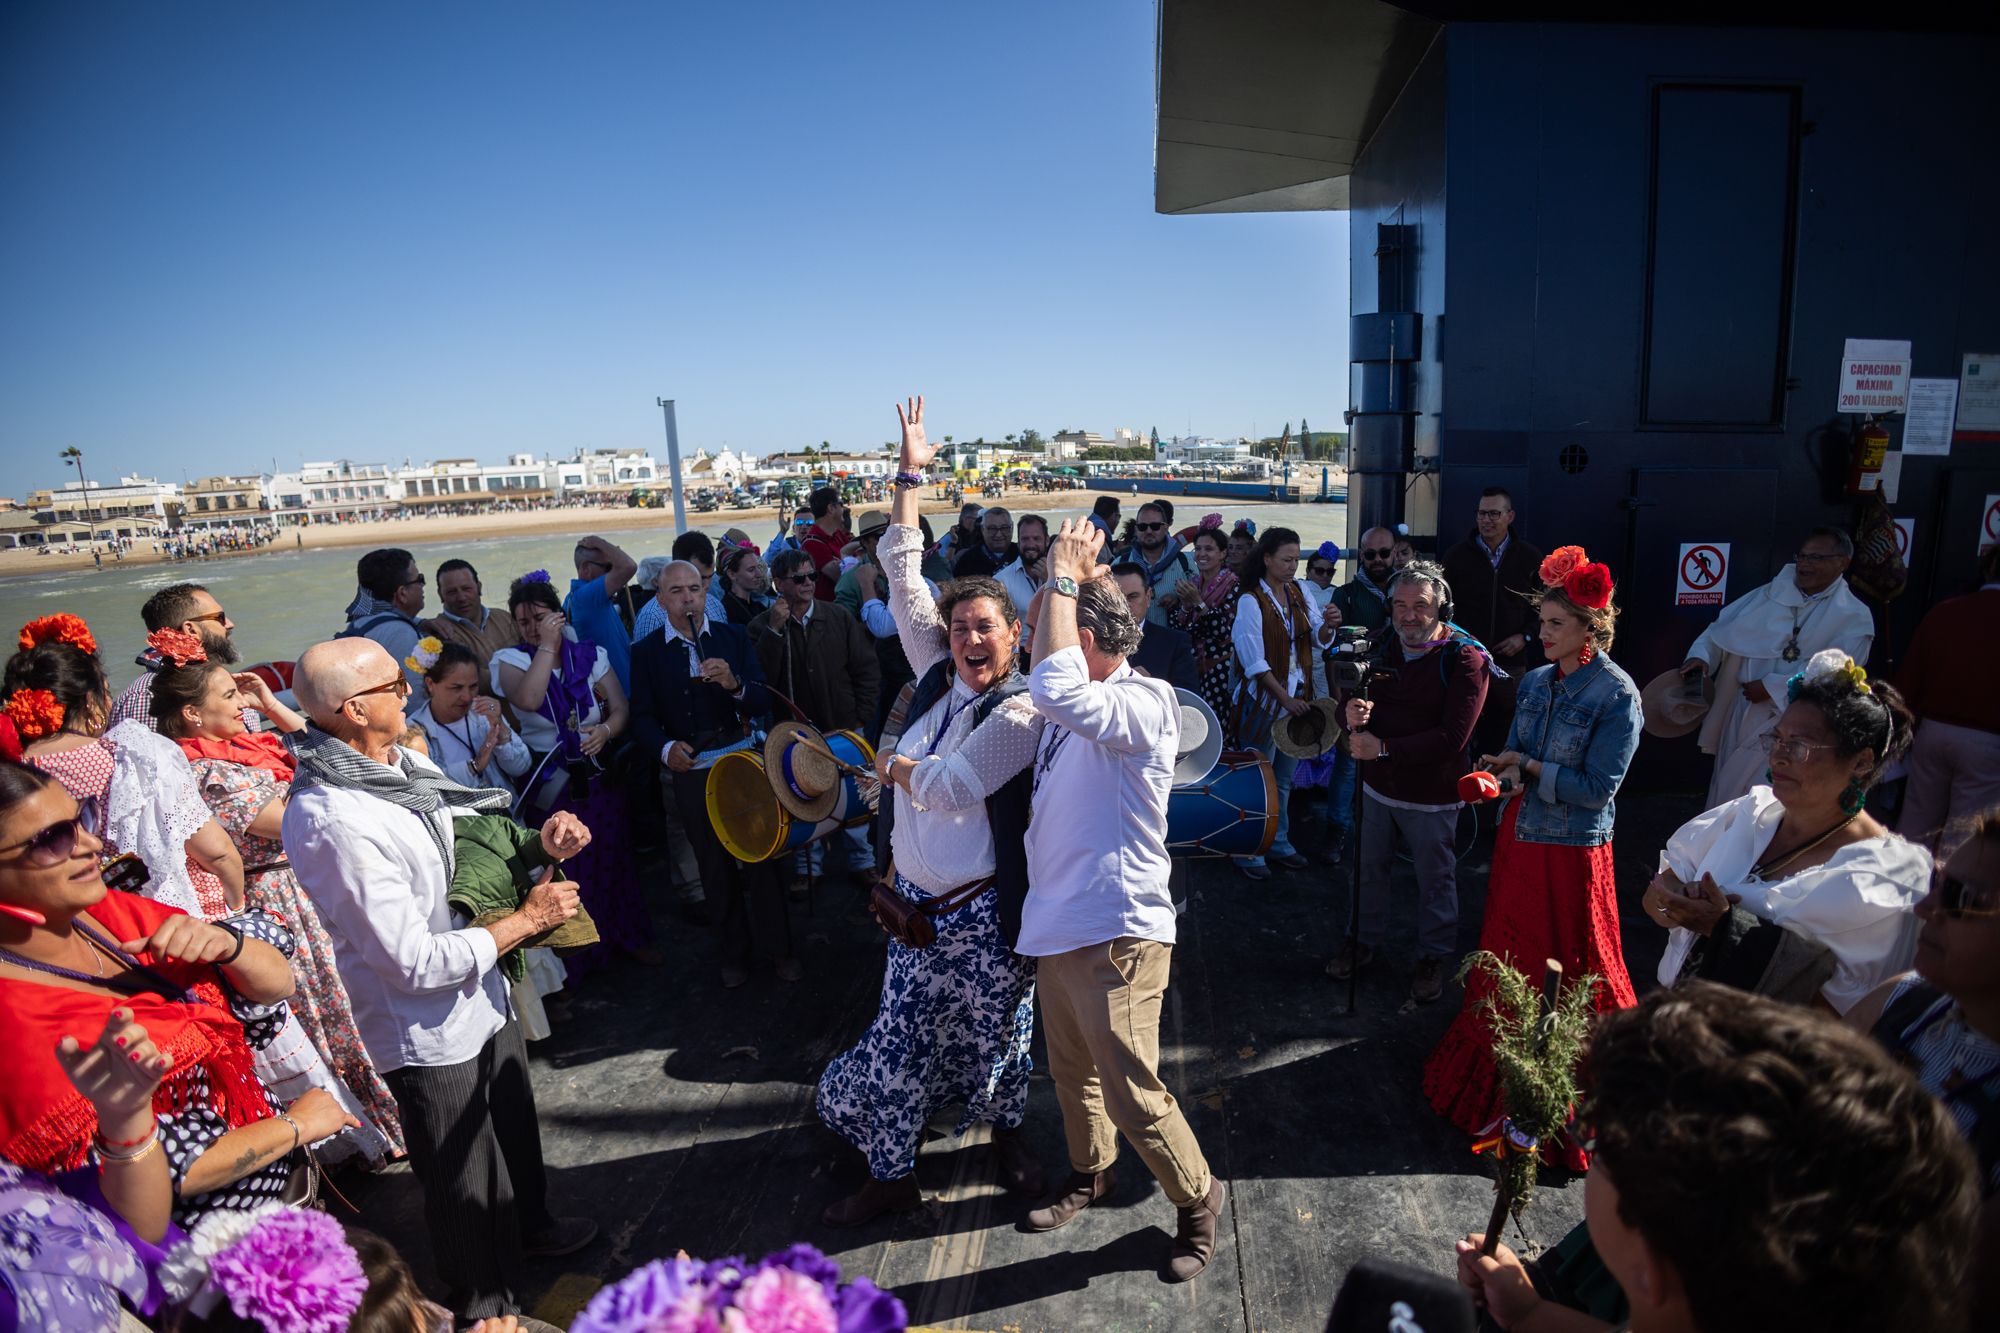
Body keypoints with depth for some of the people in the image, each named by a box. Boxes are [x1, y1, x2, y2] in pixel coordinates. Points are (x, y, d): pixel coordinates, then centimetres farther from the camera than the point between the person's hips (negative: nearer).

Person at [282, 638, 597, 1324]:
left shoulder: (403, 762, -5)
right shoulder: (335, 823, -33)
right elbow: (416, 962, -30)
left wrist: (540, 839, -9)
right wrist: (528, 919, -21)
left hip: (483, 994, 8)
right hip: (430, 1032, -8)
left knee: (515, 1123, 31)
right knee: (465, 1183, 17)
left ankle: (529, 1223, 59)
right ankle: (486, 1306, 43)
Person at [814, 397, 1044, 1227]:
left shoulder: (1019, 713, -15)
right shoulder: (937, 677, 2)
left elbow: (950, 789, -23)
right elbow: (905, 583, 5)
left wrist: (889, 764, -4)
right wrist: (909, 478, 6)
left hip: (982, 914, -5)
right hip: (916, 901, 5)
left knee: (996, 1034, 15)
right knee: (902, 1035, 11)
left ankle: (1005, 1132, 44)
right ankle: (891, 1173, 29)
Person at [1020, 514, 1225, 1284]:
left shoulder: (1146, 701, -21)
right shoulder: (1079, 706, 7)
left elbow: (1054, 688, -36)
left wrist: (1066, 577, -28)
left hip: (1114, 930, -9)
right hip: (1058, 924, 9)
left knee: (1133, 1093, 1)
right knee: (1071, 1071, 24)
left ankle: (1198, 1198, 27)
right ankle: (1090, 1174, 48)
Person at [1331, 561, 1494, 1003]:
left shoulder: (1466, 660, -17)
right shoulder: (1382, 644, 0)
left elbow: (1452, 737, -23)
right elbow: (1360, 697, 7)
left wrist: (1385, 749, -27)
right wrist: (1354, 713, -18)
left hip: (1431, 797, -5)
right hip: (1376, 785, 5)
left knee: (1435, 880, 11)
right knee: (1367, 868, 18)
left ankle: (1434, 956, 31)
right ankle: (1363, 940, 38)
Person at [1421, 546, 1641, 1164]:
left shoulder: (1617, 695, -16)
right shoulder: (1536, 682, 4)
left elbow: (1597, 788, -19)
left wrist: (1527, 767, -14)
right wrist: (1502, 772, -11)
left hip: (1572, 852, -7)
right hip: (1520, 836, 7)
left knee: (1569, 973, 7)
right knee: (1509, 956, 19)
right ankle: (1496, 1073, 39)